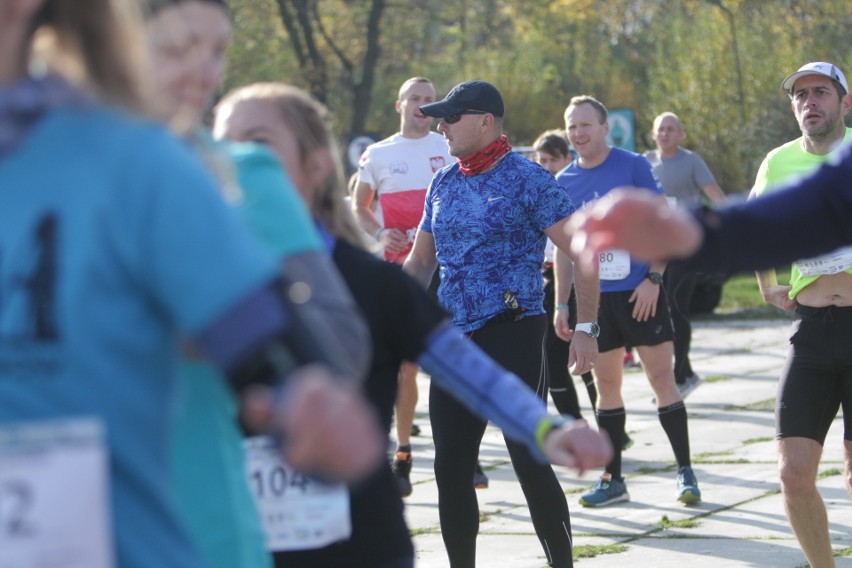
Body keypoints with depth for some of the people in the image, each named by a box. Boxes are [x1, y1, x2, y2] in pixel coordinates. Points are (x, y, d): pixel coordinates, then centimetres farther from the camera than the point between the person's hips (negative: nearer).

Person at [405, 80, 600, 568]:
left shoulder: (527, 179, -7)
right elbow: (421, 261, 22)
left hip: (513, 333, -6)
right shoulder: (444, 183, 13)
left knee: (528, 459, -8)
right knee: (451, 468, 6)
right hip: (454, 339, 6)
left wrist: (585, 328, -14)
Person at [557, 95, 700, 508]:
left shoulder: (634, 166, -4)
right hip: (594, 296, 4)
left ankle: (686, 473, 3)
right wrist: (561, 304, 10)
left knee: (661, 376, -4)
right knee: (606, 385, 7)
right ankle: (612, 479, 14)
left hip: (638, 291, -4)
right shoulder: (564, 183, 7)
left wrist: (654, 278, -13)